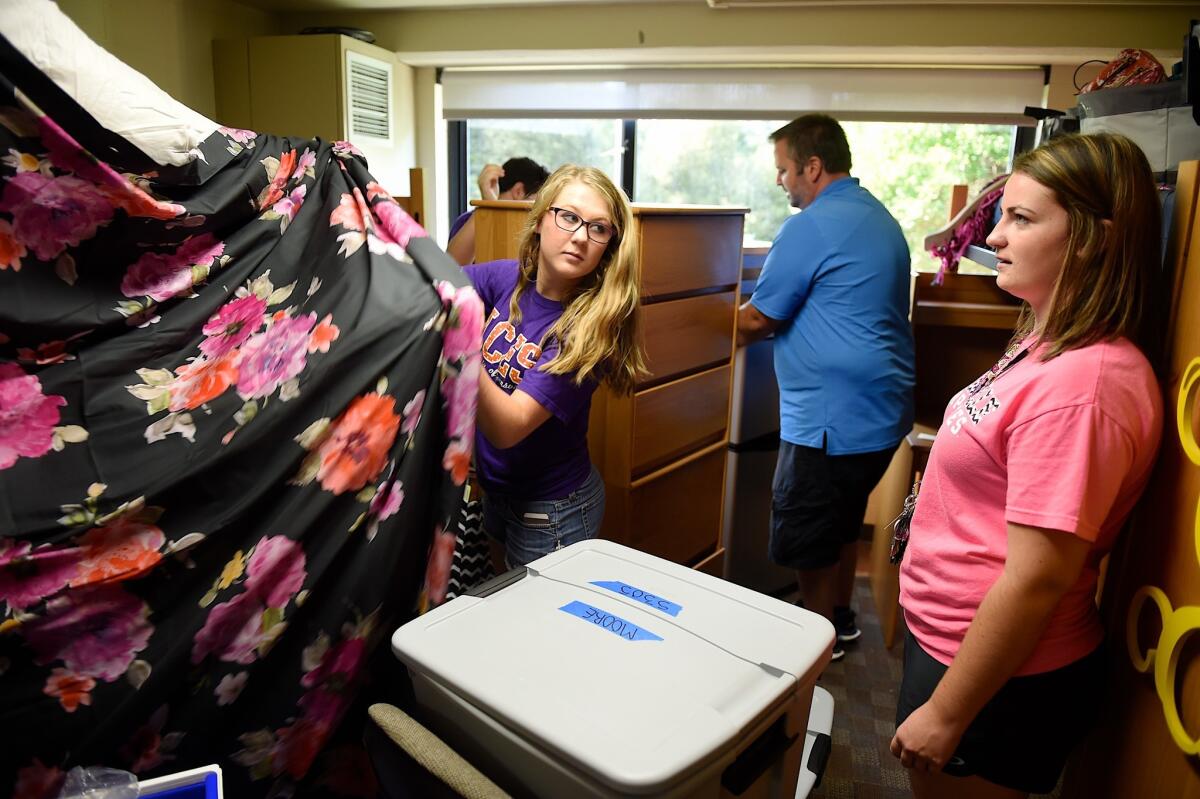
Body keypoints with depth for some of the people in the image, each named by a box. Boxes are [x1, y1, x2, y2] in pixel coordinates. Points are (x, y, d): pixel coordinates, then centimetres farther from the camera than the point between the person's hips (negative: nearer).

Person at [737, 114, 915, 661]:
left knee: (805, 536, 7)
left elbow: (757, 320, -13)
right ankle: (840, 618, 41)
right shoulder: (879, 216, 13)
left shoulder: (811, 227, -17)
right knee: (843, 518, 24)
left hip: (832, 419, -10)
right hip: (881, 409, 10)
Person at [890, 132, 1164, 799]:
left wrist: (943, 715, -18)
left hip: (1000, 679, -9)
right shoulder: (1049, 341, 5)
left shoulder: (1082, 383, -27)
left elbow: (1037, 579, -27)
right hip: (948, 636, 9)